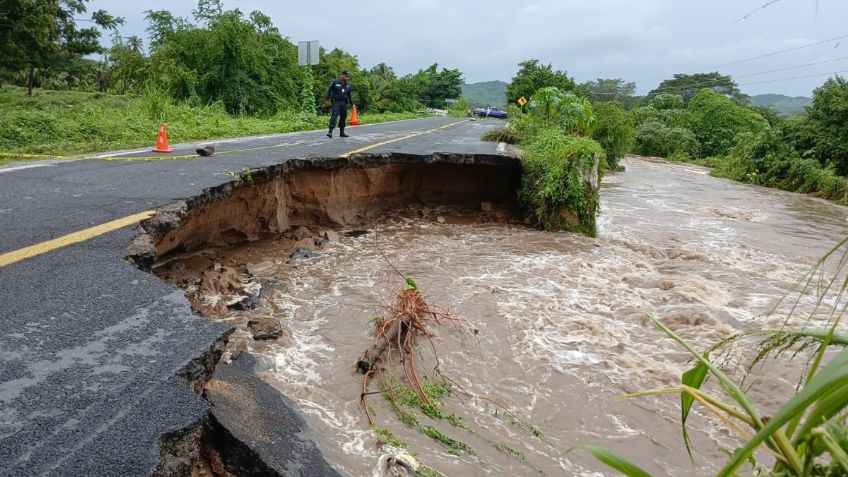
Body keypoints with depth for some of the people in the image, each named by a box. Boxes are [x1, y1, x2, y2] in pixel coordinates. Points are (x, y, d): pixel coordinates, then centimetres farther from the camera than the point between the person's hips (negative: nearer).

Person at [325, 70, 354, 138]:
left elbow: (349, 95, 19)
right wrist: (327, 99, -7)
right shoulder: (335, 82, 0)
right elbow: (329, 91, 2)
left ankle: (342, 133, 16)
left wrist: (352, 104, 15)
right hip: (336, 102, -5)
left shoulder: (348, 85, 14)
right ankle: (330, 132, -18)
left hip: (344, 103, 5)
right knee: (334, 116, -15)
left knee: (343, 117, 7)